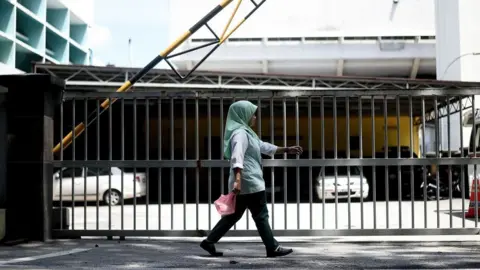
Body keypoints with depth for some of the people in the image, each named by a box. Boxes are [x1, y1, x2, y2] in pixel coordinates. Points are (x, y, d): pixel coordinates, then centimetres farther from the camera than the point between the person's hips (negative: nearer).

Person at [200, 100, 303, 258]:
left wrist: (287, 150, 27)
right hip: (249, 182, -10)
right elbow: (237, 157, -27)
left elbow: (264, 147, 28)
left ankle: (209, 242, 11)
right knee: (261, 215, -1)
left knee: (234, 215, 12)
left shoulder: (246, 132, 21)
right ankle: (273, 248, 7)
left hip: (247, 182, 10)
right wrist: (237, 179, -38)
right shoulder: (240, 133, -14)